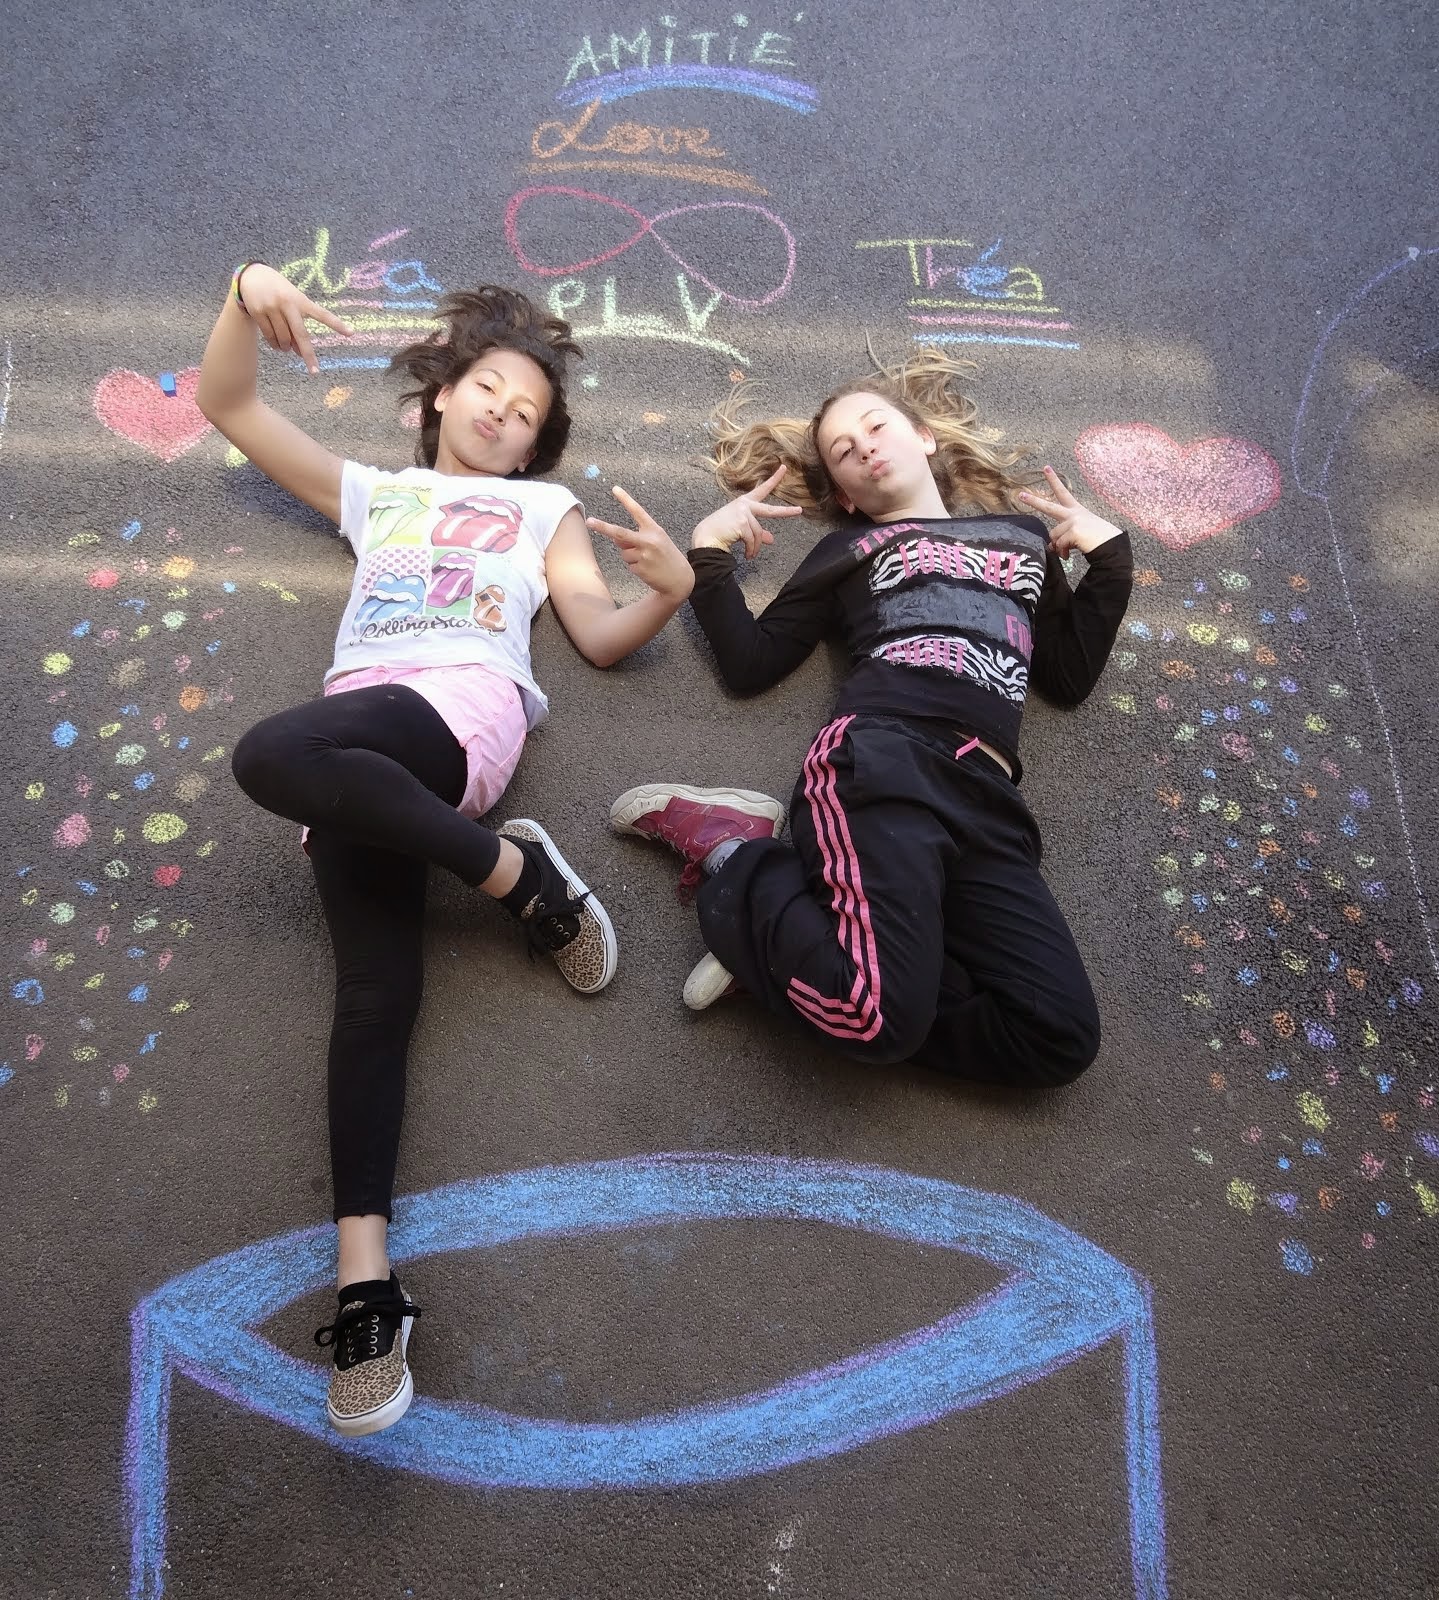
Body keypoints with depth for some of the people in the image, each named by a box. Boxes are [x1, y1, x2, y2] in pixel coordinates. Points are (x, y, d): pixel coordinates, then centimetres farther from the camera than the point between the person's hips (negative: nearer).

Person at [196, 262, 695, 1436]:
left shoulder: (544, 509, 29)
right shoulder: (373, 494, 34)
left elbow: (603, 637, 15)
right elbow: (227, 406, 33)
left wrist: (672, 590, -6)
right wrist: (247, 295, 15)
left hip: (463, 706, -2)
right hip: (358, 753, 2)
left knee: (272, 755, -34)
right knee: (375, 984, -19)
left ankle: (520, 868, -24)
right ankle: (364, 1279, -24)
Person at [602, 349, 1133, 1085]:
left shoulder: (1024, 533, 33)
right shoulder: (848, 550, 24)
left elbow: (1071, 678, 25)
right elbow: (748, 665, 13)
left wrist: (1109, 551, 24)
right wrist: (710, 551, 10)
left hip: (985, 797, 4)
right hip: (881, 760, -4)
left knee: (1060, 1039, -20)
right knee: (887, 1016, -31)